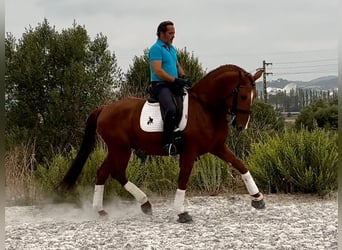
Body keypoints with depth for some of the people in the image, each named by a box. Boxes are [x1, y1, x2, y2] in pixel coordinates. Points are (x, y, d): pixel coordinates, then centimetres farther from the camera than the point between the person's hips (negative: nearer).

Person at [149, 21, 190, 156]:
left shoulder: (172, 48, 20)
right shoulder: (156, 49, -9)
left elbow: (178, 65, 25)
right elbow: (158, 71, -18)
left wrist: (183, 76, 3)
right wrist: (175, 80, -21)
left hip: (174, 85, 10)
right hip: (160, 85, -10)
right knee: (171, 110, -32)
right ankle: (167, 142, -23)